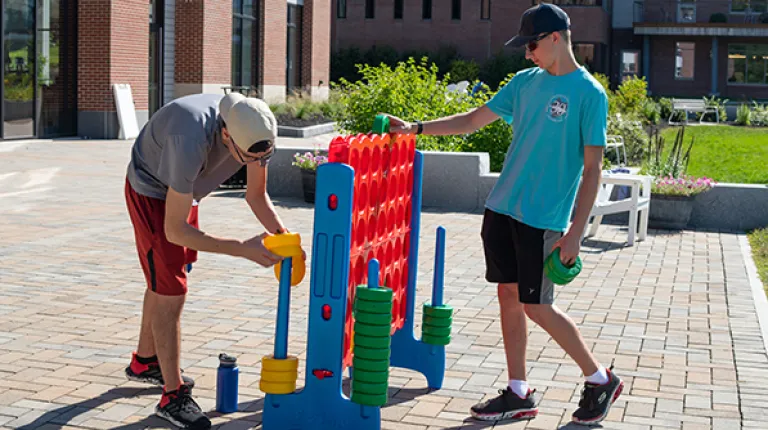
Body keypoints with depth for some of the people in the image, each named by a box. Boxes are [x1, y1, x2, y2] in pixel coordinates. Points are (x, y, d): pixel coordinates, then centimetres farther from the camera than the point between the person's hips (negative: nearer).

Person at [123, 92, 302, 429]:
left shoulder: (256, 130, -24)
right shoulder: (192, 142, -44)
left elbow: (257, 195, -8)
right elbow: (175, 230, -37)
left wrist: (283, 235, -25)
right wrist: (243, 249, -40)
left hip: (184, 191, 7)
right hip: (151, 192, -7)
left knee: (164, 283, 21)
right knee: (170, 293, -10)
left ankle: (144, 362, 41)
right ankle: (173, 397, 0)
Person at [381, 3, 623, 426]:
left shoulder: (589, 94, -9)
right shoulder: (525, 82, 10)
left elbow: (591, 169, -11)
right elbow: (473, 120, 16)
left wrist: (576, 232, -15)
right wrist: (416, 128, 9)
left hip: (544, 219, -6)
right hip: (502, 206, 6)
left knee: (536, 306, -4)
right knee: (508, 296, 8)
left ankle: (601, 379, 15)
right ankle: (519, 394, 19)